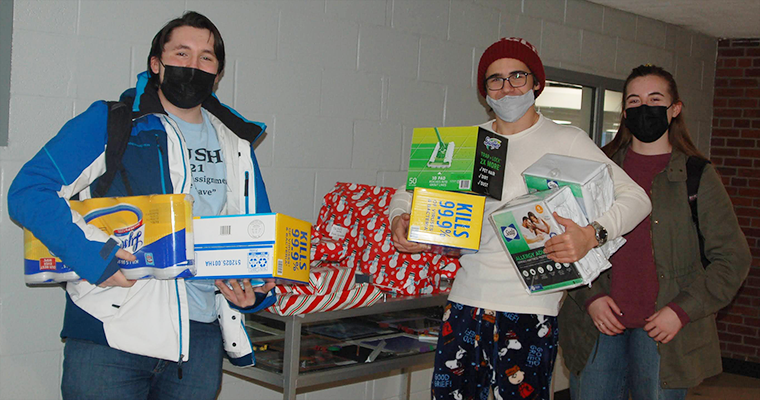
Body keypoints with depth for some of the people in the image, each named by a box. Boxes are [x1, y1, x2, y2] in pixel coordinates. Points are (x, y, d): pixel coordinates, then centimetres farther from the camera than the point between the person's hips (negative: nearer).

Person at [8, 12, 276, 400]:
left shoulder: (236, 144, 14)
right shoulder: (108, 123, -1)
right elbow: (28, 190, -10)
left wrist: (256, 290, -1)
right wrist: (89, 254, -22)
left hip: (200, 336, 5)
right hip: (111, 335, -4)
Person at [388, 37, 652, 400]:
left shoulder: (566, 141, 1)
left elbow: (636, 198, -4)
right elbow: (410, 190, 15)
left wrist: (592, 235, -22)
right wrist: (399, 219, -8)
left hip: (530, 307, -3)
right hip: (467, 301, 3)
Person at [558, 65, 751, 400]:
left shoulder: (697, 176, 3)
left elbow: (732, 258, 2)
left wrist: (682, 310, -8)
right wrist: (590, 296, -6)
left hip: (664, 334, -1)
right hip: (599, 325, 2)